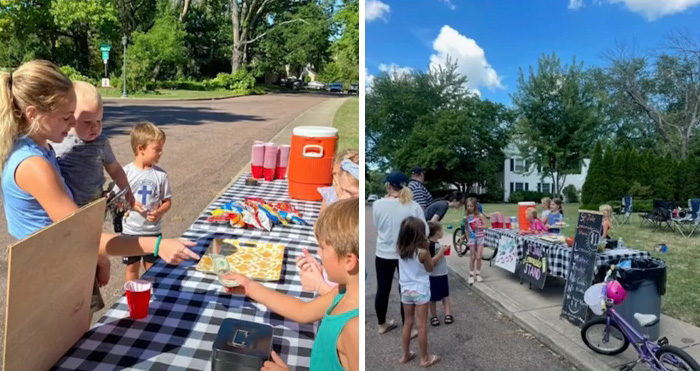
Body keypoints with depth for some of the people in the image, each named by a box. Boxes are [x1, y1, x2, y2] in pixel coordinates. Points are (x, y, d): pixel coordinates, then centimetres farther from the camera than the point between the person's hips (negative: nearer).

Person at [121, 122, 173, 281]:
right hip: (130, 231, 0)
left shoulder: (161, 174, -7)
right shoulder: (126, 172, -10)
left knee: (152, 268, 13)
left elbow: (167, 201, 0)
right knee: (132, 267, 16)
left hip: (153, 231, 1)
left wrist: (159, 213, -19)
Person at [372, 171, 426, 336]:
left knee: (382, 290, 16)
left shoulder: (377, 204, -11)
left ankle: (382, 325, 34)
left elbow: (377, 226, 4)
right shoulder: (414, 206, -13)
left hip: (383, 254, 1)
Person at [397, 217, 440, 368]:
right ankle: (425, 358, 21)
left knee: (408, 323, 18)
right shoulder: (422, 252, -21)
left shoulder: (400, 249, -7)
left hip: (405, 290, 5)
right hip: (420, 291, -5)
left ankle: (405, 355, 29)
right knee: (422, 325, 7)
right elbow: (430, 269, -6)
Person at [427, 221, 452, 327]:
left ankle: (448, 314, 23)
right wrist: (441, 252, -26)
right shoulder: (430, 245, -23)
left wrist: (443, 250, 4)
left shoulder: (437, 243, 3)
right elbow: (431, 262, -27)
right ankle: (434, 316, 19)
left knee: (445, 295, 14)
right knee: (433, 298, 10)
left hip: (443, 274, 7)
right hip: (434, 276, -7)